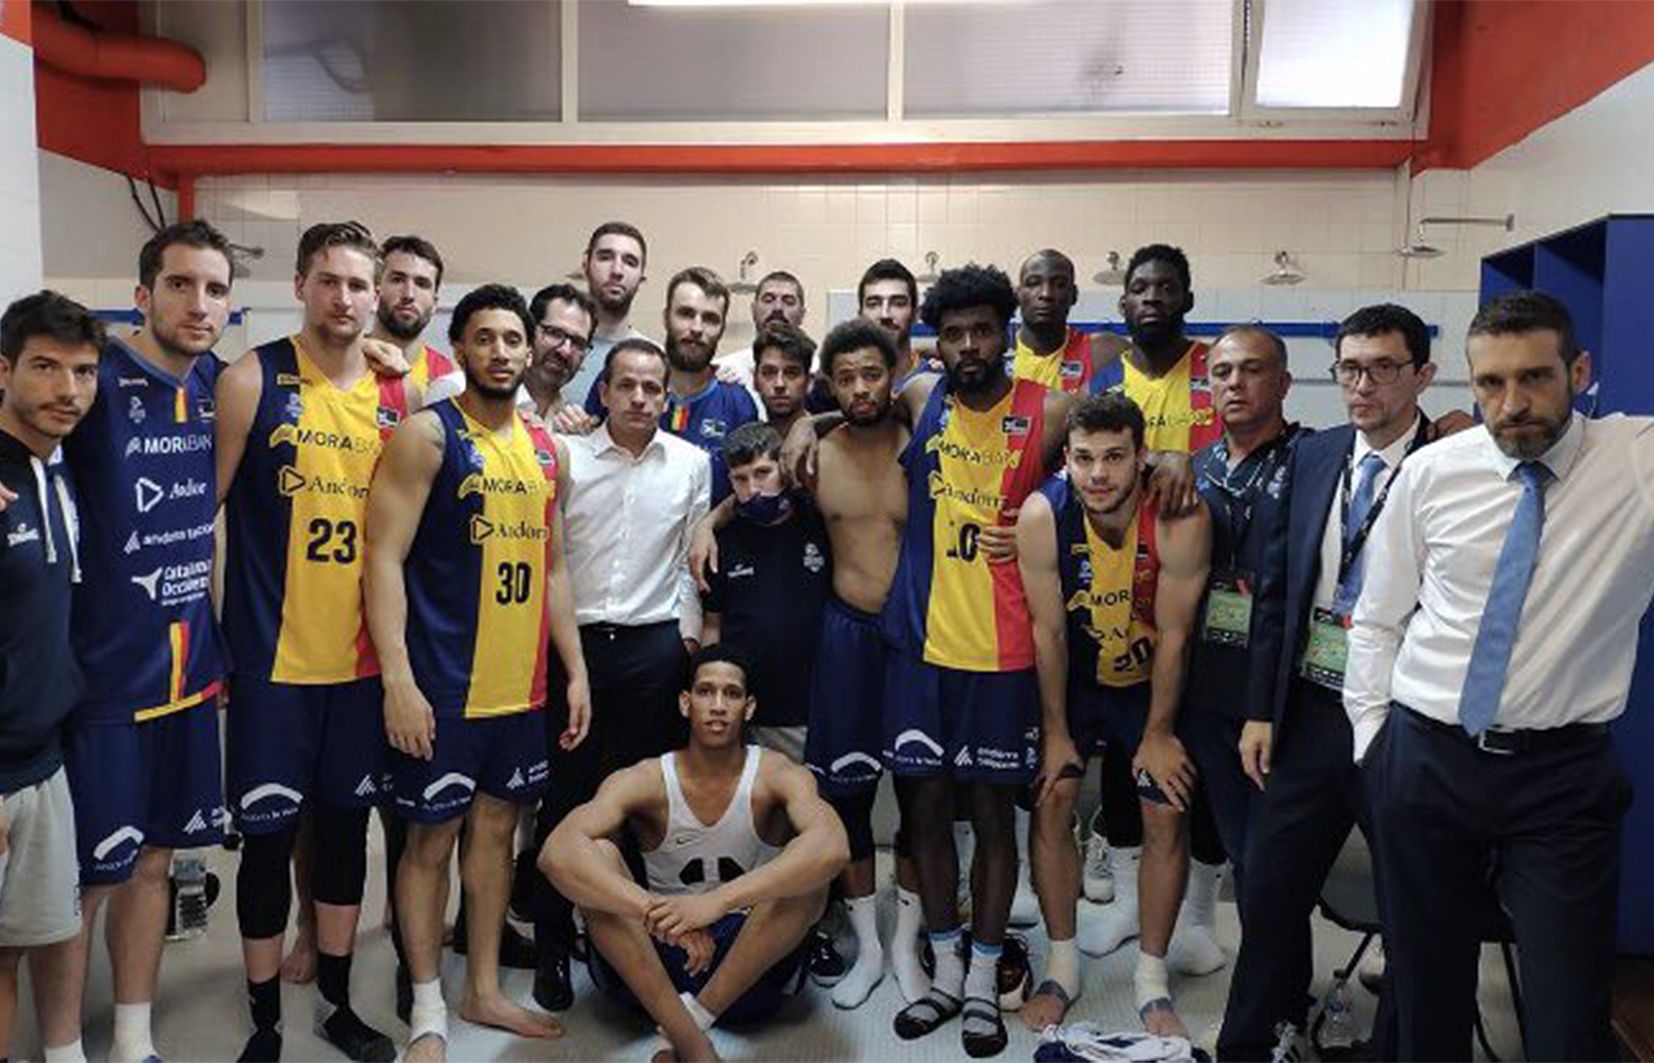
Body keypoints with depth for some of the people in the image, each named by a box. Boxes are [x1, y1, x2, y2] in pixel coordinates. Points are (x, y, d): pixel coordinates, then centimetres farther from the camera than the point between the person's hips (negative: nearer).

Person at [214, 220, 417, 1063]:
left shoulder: (401, 396, 5)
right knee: (268, 834, 5)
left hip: (363, 658, 4)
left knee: (347, 824, 14)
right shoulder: (253, 381, -7)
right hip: (272, 658, -4)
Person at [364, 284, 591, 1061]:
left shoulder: (548, 449, 10)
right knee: (432, 838, 6)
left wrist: (575, 671, 11)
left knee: (496, 829, 15)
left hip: (522, 683, 6)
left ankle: (484, 990, 31)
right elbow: (385, 560, -14)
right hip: (441, 684, -6)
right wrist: (398, 678, -20)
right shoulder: (427, 434, -8)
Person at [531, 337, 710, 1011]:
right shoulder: (566, 456, 1)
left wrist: (687, 634, 5)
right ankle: (554, 945, 16)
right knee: (564, 796, 3)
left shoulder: (692, 463, 5)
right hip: (571, 640, -1)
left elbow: (691, 557, 9)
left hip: (655, 645, 1)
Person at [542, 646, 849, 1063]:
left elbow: (833, 848, -34)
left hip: (750, 960, -1)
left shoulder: (777, 776, -10)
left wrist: (716, 901, -44)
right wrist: (658, 913, -42)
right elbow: (556, 853, -27)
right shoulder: (646, 781, -9)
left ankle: (694, 1018, -21)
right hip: (648, 963, 1)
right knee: (595, 857, -25)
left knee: (805, 870, -28)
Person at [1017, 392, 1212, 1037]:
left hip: (1153, 680, 0)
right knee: (1052, 802, -4)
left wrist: (1158, 734, -9)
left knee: (1167, 814, -2)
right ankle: (1062, 968, 14)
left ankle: (1152, 978, 16)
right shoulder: (1043, 515, -25)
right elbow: (1048, 632, -15)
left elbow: (1173, 635, -18)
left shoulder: (1182, 522, -28)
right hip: (1072, 679, 1)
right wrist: (1056, 732, -8)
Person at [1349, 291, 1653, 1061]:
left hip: (1563, 774, -1)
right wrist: (1372, 736, 4)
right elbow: (1377, 620, 8)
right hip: (1423, 760, 2)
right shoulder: (1431, 472, -1)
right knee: (1425, 996, 14)